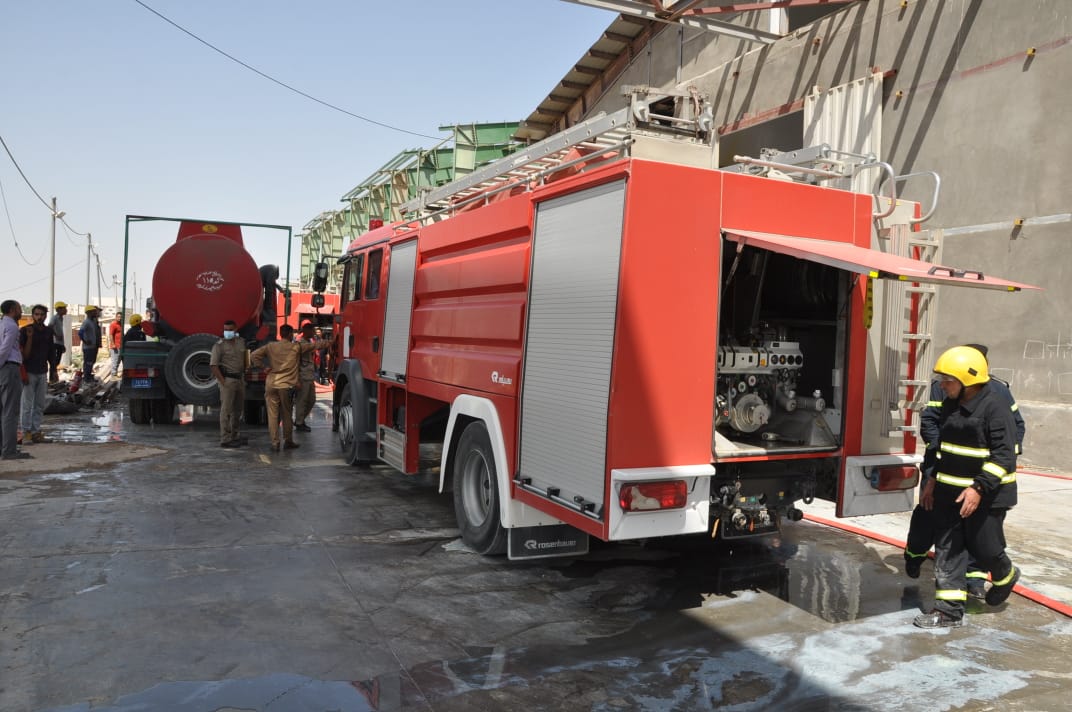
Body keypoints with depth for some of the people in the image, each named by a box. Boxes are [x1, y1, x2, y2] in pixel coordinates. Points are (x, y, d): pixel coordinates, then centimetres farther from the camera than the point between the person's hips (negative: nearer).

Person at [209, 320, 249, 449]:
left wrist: (244, 375, 12)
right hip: (228, 380, -7)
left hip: (240, 379, 7)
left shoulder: (241, 342, 9)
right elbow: (213, 365, -13)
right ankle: (225, 439, -4)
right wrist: (223, 382, -17)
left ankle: (235, 435, 27)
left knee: (237, 409, 15)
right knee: (226, 409, -6)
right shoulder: (219, 345, -10)